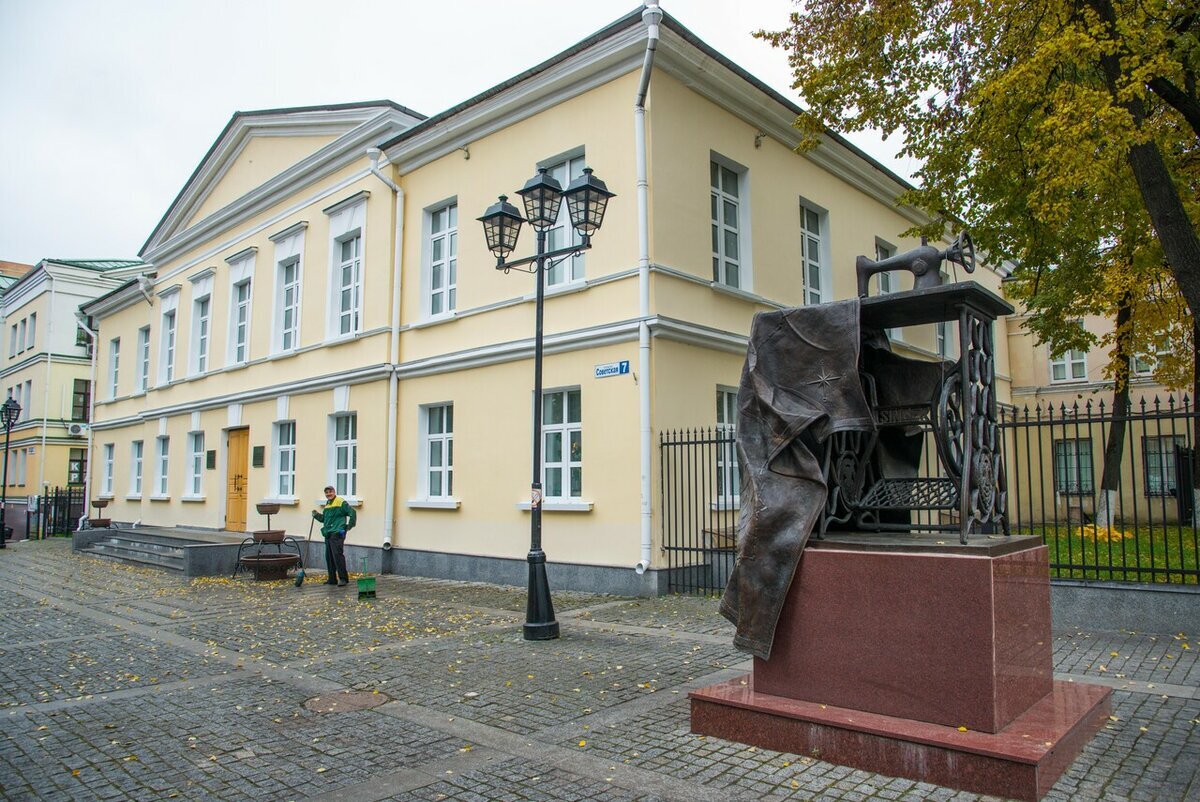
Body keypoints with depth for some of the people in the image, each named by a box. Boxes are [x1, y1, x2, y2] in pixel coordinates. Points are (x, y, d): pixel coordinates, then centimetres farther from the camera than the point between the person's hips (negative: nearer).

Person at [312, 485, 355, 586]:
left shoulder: (341, 502, -6)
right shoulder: (327, 505, 19)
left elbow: (352, 513, -9)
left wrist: (349, 526, -8)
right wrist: (317, 515, 10)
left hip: (337, 533, -9)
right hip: (328, 534, 9)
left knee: (337, 555, -13)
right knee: (329, 557, 10)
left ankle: (343, 578, -9)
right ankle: (332, 579, 18)